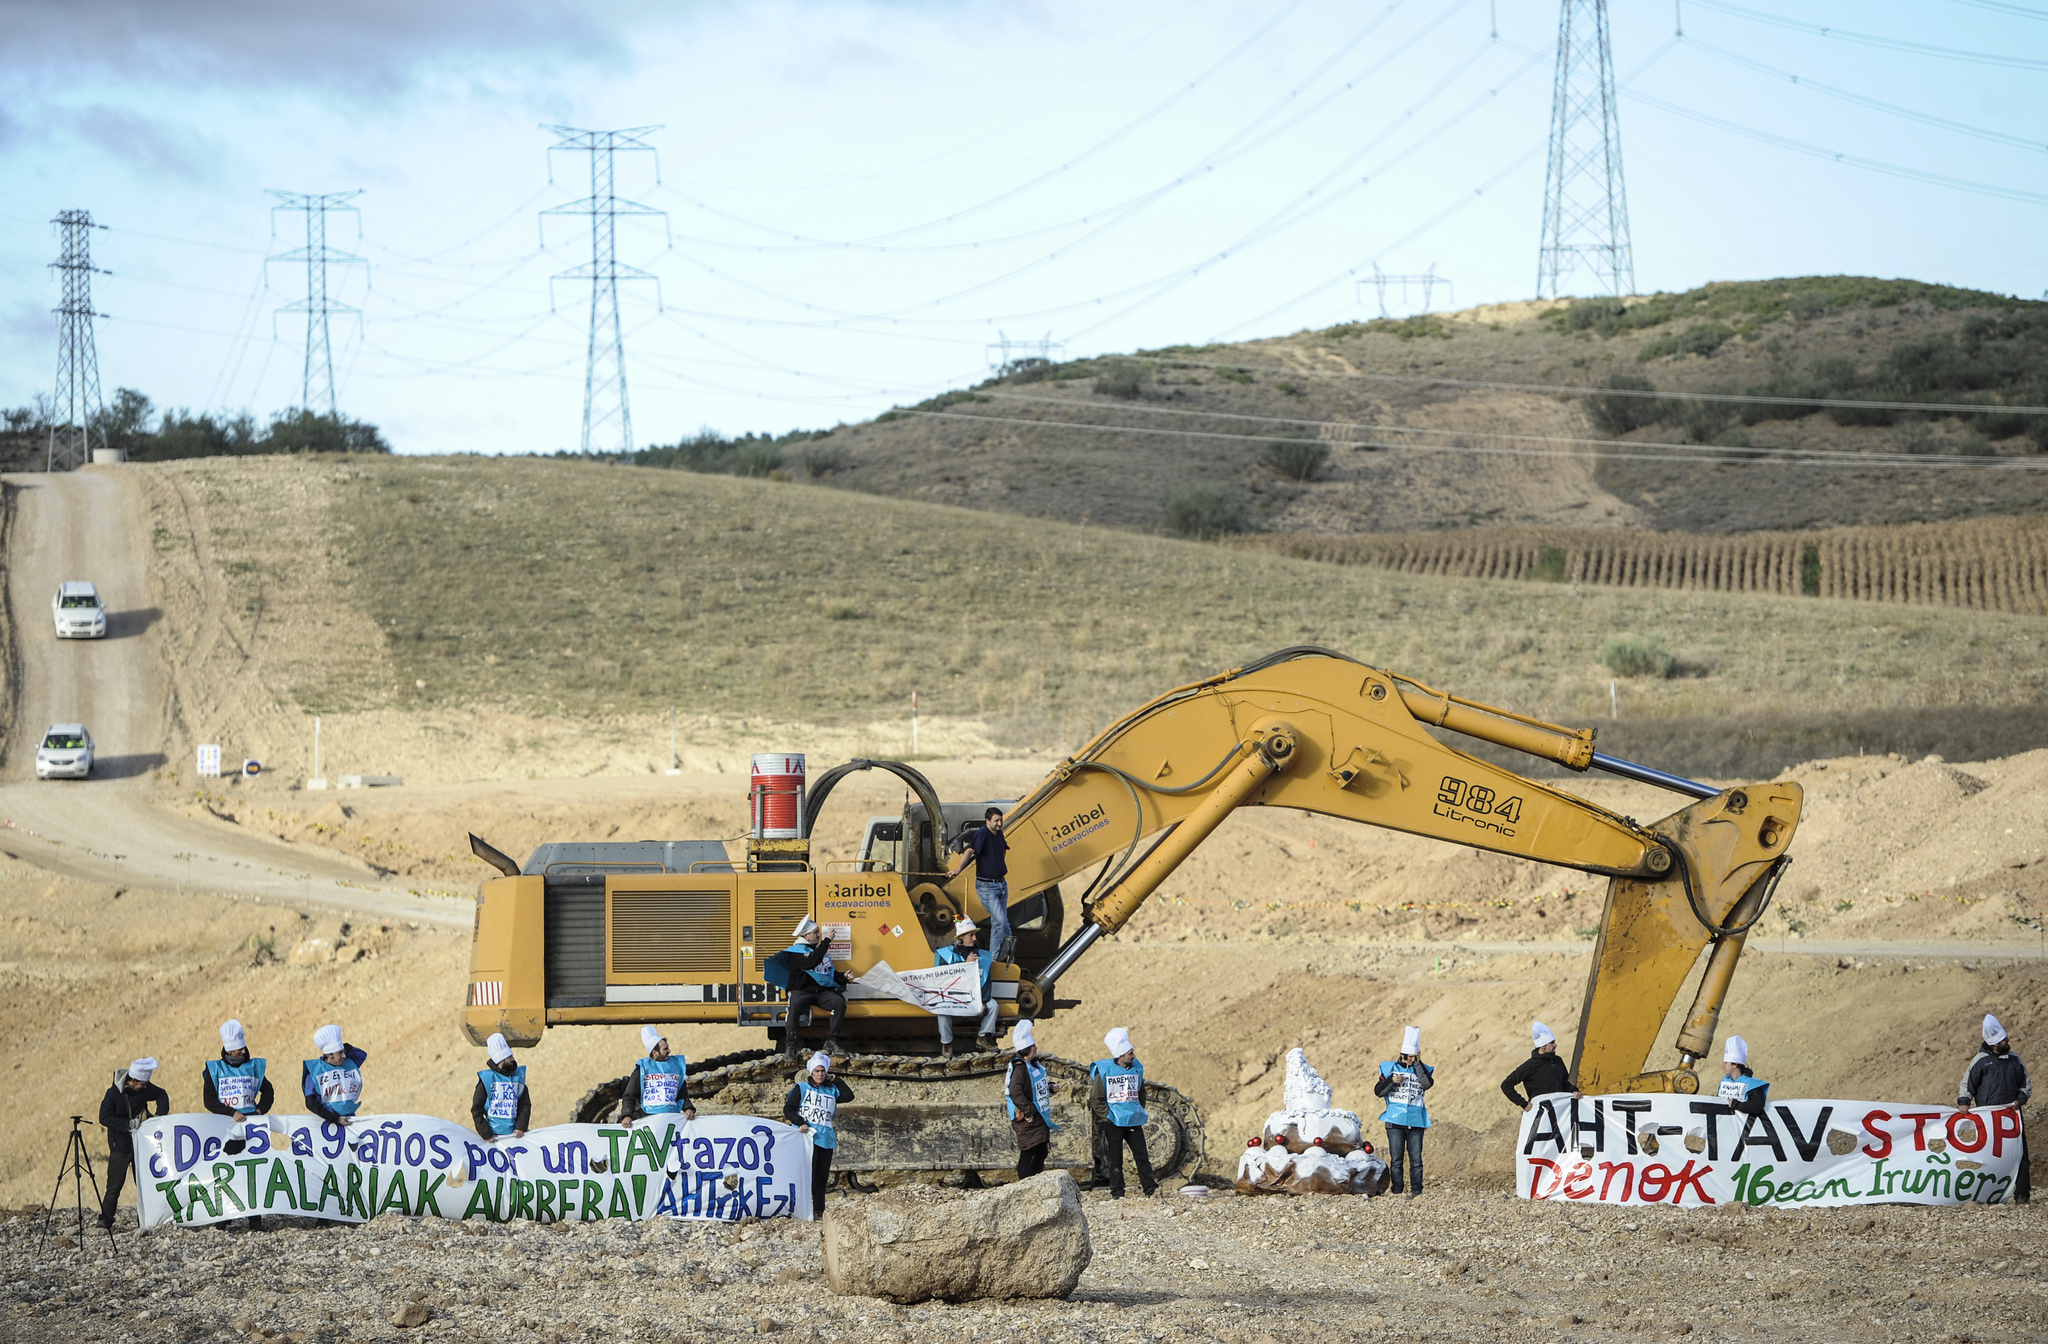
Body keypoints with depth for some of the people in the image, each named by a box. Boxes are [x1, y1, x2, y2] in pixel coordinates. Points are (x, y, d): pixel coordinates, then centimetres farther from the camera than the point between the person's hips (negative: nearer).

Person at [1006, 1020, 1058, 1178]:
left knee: (1041, 1153, 14)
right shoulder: (1019, 1068, -20)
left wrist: (1050, 1087, 7)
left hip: (1040, 1117, 10)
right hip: (1027, 1119, -10)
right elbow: (1015, 1092, -31)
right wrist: (1028, 1110, -27)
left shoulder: (1034, 1065, 11)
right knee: (1027, 1153, -9)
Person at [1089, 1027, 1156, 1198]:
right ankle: (1117, 1192, 8)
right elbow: (1095, 1097, -4)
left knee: (1143, 1156, 2)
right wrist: (1107, 1115, -9)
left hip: (1134, 1121, 4)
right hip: (1114, 1122, -4)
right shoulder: (1104, 1071, -9)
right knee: (1115, 1160, 2)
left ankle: (1151, 1189, 8)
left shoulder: (1137, 1068, 5)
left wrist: (1140, 1111, 11)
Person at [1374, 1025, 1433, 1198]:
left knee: (1416, 1159, -1)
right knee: (1396, 1159, 2)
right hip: (1395, 1120, 0)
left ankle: (1416, 1191, 3)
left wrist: (1418, 1063, -10)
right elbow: (1378, 1091, 1)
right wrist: (1391, 1081, -15)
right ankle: (1396, 1192, 6)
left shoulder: (1421, 1070, 7)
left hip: (1416, 1122, 0)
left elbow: (1428, 1083, -14)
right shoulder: (1390, 1068, 6)